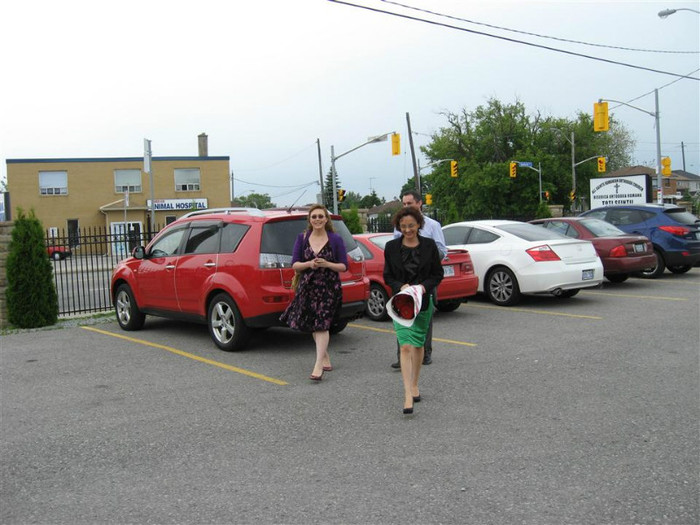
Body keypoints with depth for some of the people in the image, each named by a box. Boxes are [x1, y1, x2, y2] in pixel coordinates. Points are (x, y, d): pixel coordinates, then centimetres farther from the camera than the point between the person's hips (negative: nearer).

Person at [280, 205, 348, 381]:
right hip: (307, 287, 4)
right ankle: (325, 358, 31)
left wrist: (327, 264, -18)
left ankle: (318, 366, -14)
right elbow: (295, 264, 3)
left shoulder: (335, 239, -1)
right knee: (311, 325, 11)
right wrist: (309, 264, -17)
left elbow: (344, 266, -1)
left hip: (328, 288, -4)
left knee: (321, 324, -12)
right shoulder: (302, 238, 5)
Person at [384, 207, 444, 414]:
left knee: (419, 344, 14)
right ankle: (408, 395, -17)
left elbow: (438, 274, 3)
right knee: (406, 346, -13)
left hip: (424, 301, 2)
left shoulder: (429, 245, 0)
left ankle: (414, 385, 32)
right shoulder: (392, 247, 0)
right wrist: (401, 286, -15)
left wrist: (425, 286, -15)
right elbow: (387, 276, 4)